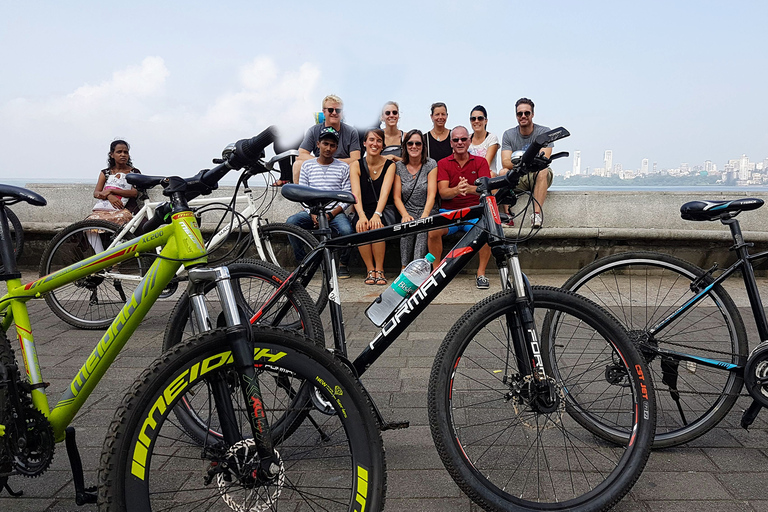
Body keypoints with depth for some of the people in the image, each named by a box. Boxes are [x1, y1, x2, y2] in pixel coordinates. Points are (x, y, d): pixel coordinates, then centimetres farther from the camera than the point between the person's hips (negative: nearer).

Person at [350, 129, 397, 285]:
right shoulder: (356, 166, 3)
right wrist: (362, 215, -30)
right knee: (362, 226, -32)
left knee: (377, 225, -33)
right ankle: (370, 270, -17)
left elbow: (385, 192, -14)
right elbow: (356, 194, -11)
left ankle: (379, 270, -18)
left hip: (384, 211, -1)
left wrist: (377, 214, -31)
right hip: (363, 210, 1)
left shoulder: (389, 165, 1)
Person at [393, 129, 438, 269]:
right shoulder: (399, 167, 7)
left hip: (427, 212, 0)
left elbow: (431, 195, -7)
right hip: (408, 212, 1)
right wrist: (405, 215, -16)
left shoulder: (431, 164, 3)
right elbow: (396, 197, 2)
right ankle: (404, 268, -29)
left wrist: (424, 216, -22)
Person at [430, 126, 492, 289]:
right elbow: (443, 193, -6)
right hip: (449, 210, 0)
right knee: (433, 231, -30)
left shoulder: (480, 162, 8)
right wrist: (457, 189, -30)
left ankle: (481, 273, -13)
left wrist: (470, 188, -32)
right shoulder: (443, 163, 7)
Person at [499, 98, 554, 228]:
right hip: (517, 179, 1)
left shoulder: (544, 132, -3)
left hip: (537, 177, -1)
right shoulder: (508, 135, 2)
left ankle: (537, 213, -36)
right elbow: (505, 162, -12)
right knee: (503, 172, -27)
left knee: (543, 171, -33)